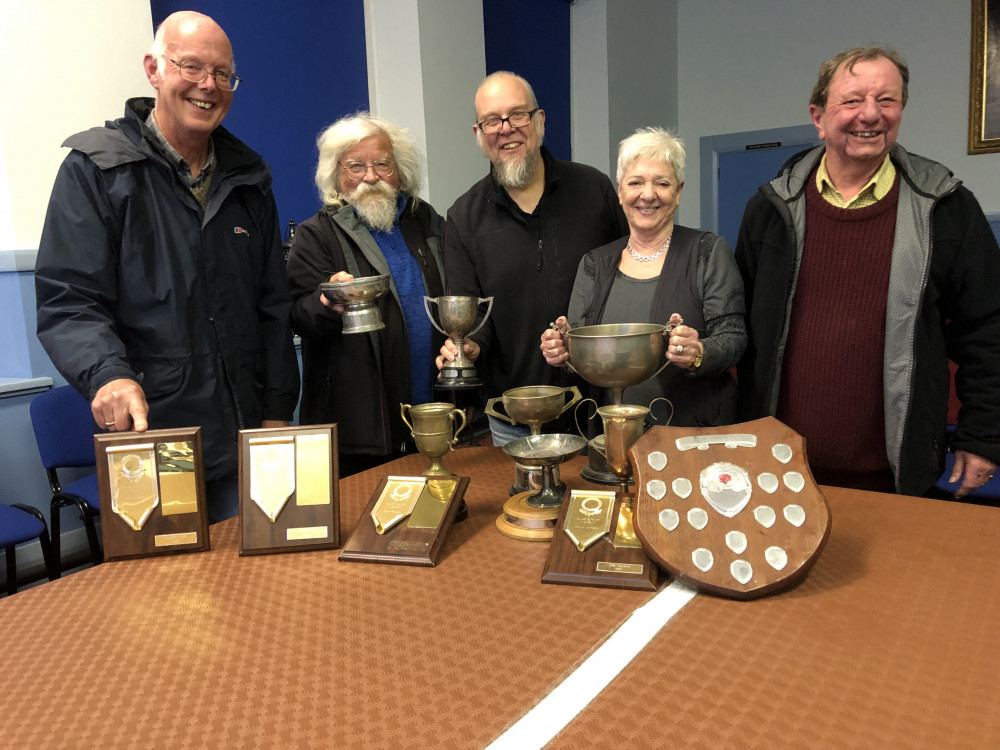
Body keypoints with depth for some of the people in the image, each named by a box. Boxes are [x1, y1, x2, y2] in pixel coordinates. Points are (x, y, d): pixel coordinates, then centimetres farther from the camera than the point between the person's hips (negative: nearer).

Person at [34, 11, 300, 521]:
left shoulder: (248, 178, 12)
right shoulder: (94, 169, -2)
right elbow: (67, 303, -8)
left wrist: (278, 411, 7)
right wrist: (108, 375, -29)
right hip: (146, 432, -4)